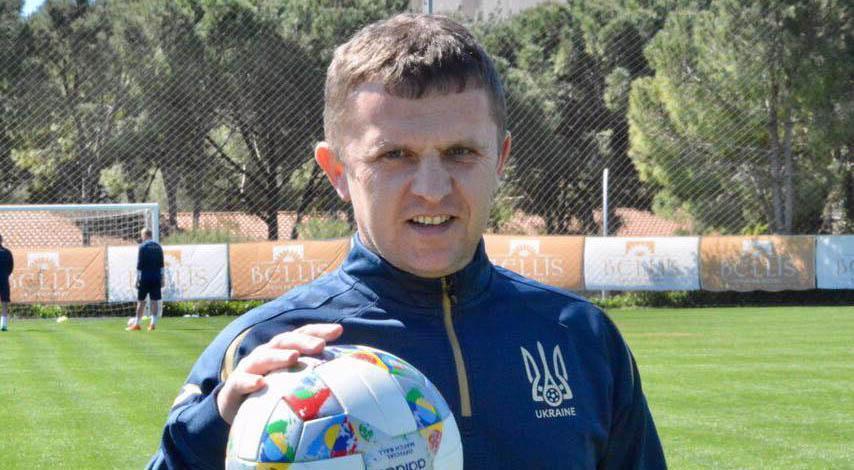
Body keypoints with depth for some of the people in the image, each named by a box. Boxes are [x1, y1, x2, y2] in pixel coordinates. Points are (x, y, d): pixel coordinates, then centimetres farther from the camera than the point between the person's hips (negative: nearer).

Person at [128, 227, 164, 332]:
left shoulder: (143, 246, -7)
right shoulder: (158, 246, 9)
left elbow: (139, 264, -9)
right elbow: (161, 265, 11)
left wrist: (138, 278, -6)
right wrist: (161, 278, 15)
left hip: (145, 279, -4)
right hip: (156, 279, 4)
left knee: (141, 301, 2)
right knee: (154, 300, 3)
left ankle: (136, 324, 4)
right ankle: (153, 323, -2)